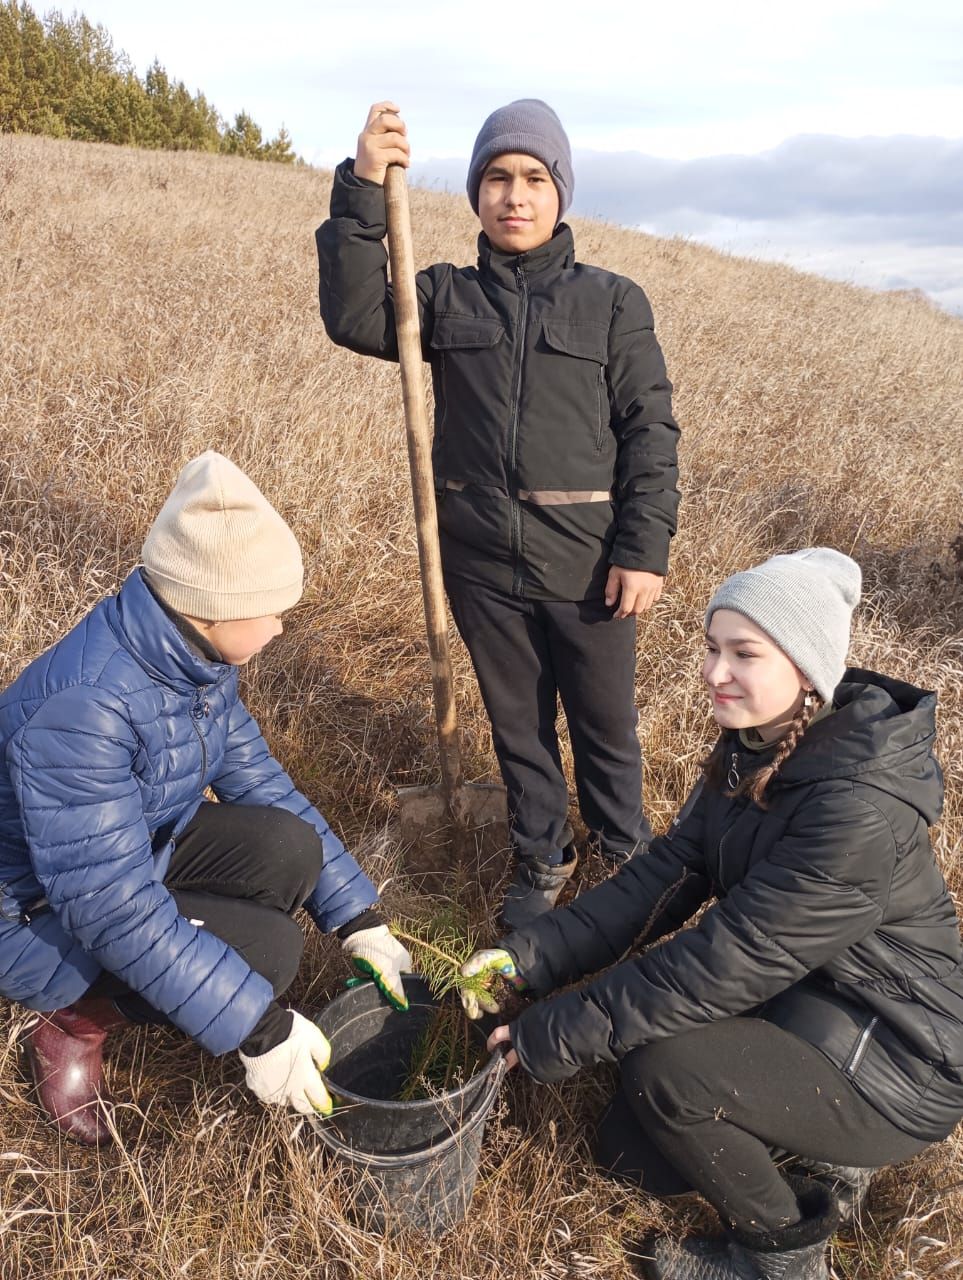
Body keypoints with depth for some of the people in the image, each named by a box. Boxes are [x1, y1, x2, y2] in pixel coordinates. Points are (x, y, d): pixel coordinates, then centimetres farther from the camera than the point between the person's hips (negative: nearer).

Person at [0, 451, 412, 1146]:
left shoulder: (199, 658, -11)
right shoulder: (82, 707, -36)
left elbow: (261, 785, -3)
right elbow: (113, 908, -35)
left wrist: (360, 920, -5)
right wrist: (259, 1028, -31)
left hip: (141, 846, 7)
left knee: (290, 850, -16)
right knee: (267, 947, -22)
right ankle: (72, 1029, 3)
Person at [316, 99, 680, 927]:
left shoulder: (613, 302, 0)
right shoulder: (445, 296, 6)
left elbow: (652, 431, -3)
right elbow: (355, 319, -9)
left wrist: (645, 549, -10)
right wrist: (362, 194, -15)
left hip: (587, 566, -2)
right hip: (481, 562, 2)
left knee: (605, 724, 13)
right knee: (517, 723, 17)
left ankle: (626, 850, 40)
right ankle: (542, 858, 39)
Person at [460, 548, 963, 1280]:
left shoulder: (857, 808, -33)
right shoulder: (758, 747, -7)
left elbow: (726, 963, -32)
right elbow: (669, 874, -7)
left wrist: (562, 1034, -24)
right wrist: (534, 957, -17)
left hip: (894, 1063, -7)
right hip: (796, 1000, 7)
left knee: (660, 1070, -23)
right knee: (629, 1153, 8)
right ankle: (815, 1148, 23)